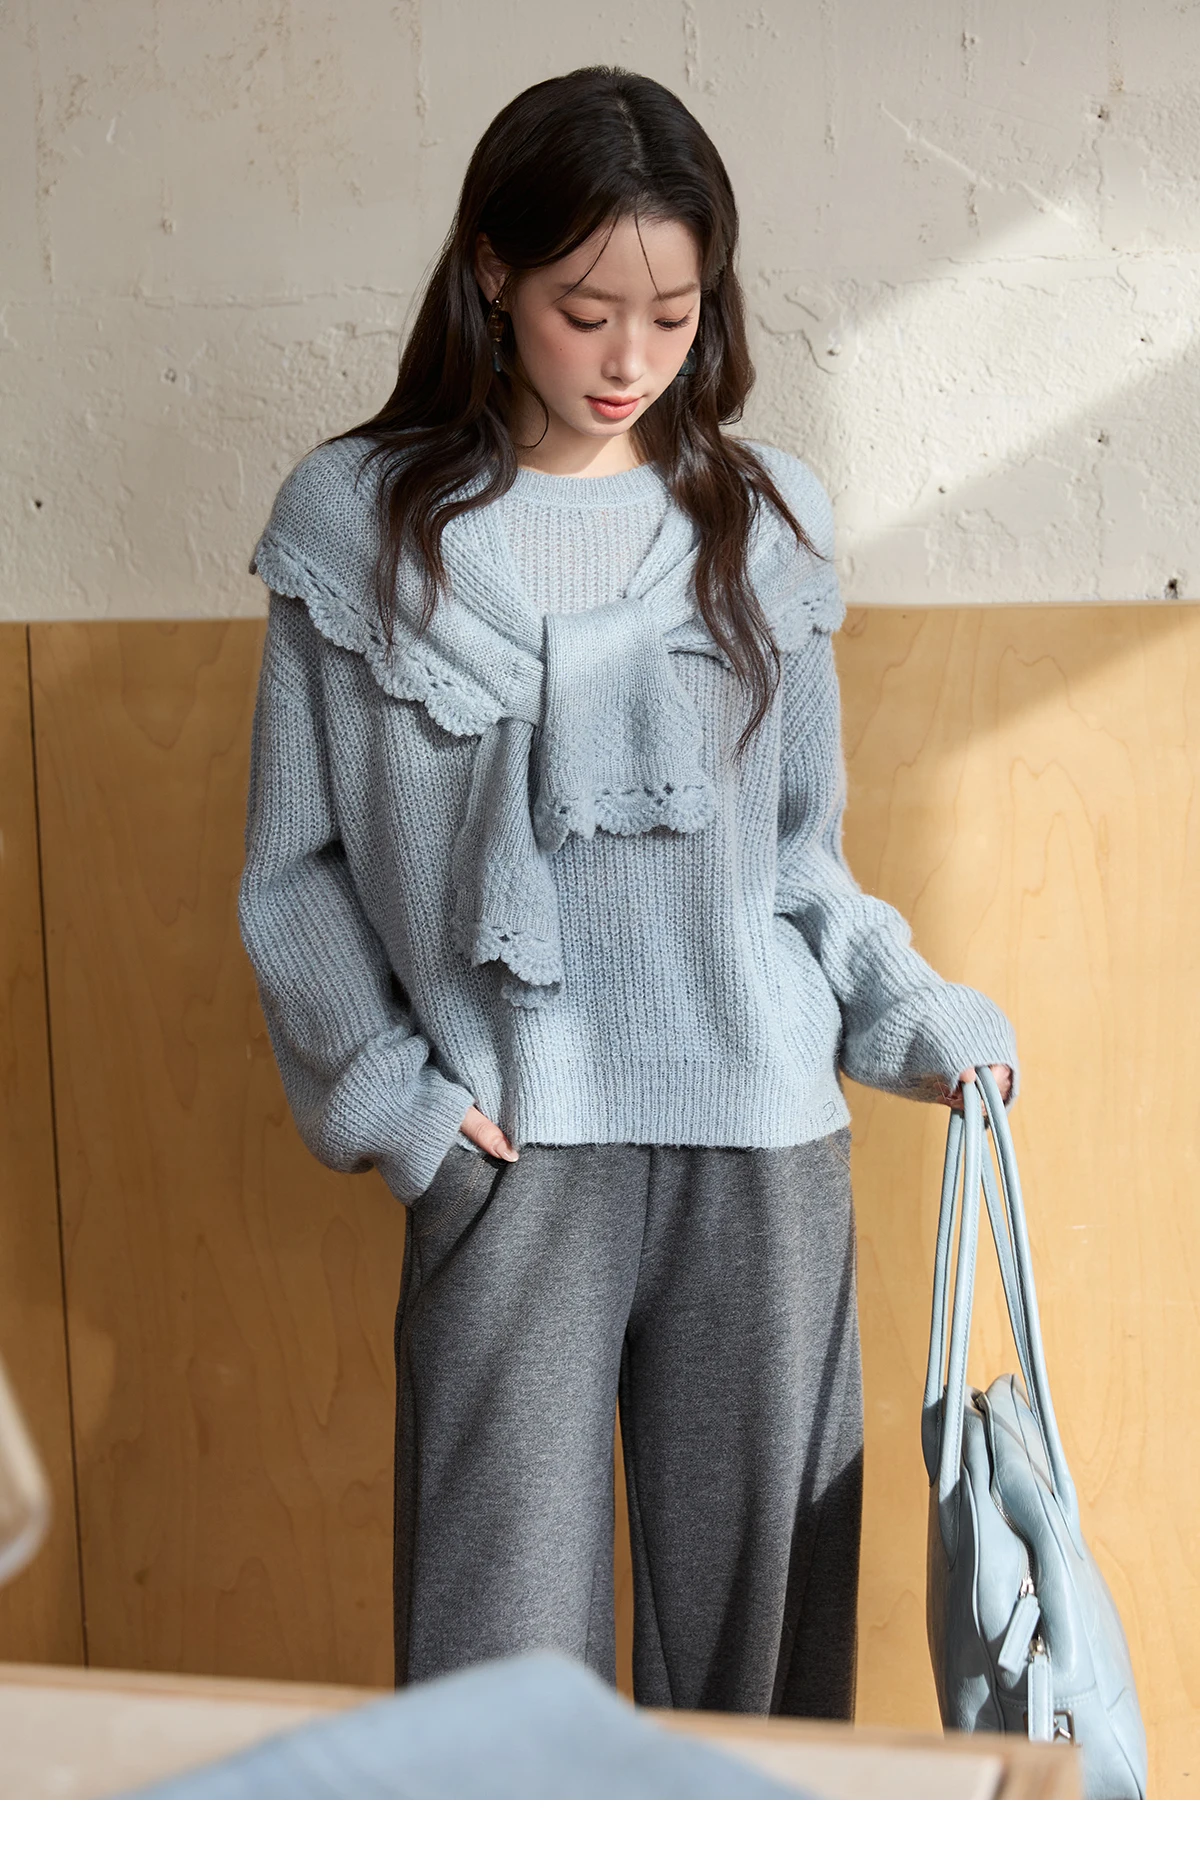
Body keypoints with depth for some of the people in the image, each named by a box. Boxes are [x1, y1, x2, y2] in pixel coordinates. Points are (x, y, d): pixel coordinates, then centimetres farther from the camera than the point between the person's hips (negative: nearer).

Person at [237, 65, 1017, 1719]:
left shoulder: (762, 526, 7)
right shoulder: (357, 523, 2)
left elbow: (801, 851, 13)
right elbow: (297, 865, 5)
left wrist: (913, 1013, -1)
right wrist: (377, 1089, -4)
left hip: (763, 1143, 2)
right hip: (512, 1146, -2)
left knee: (760, 1614, 9)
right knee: (504, 1646, -1)